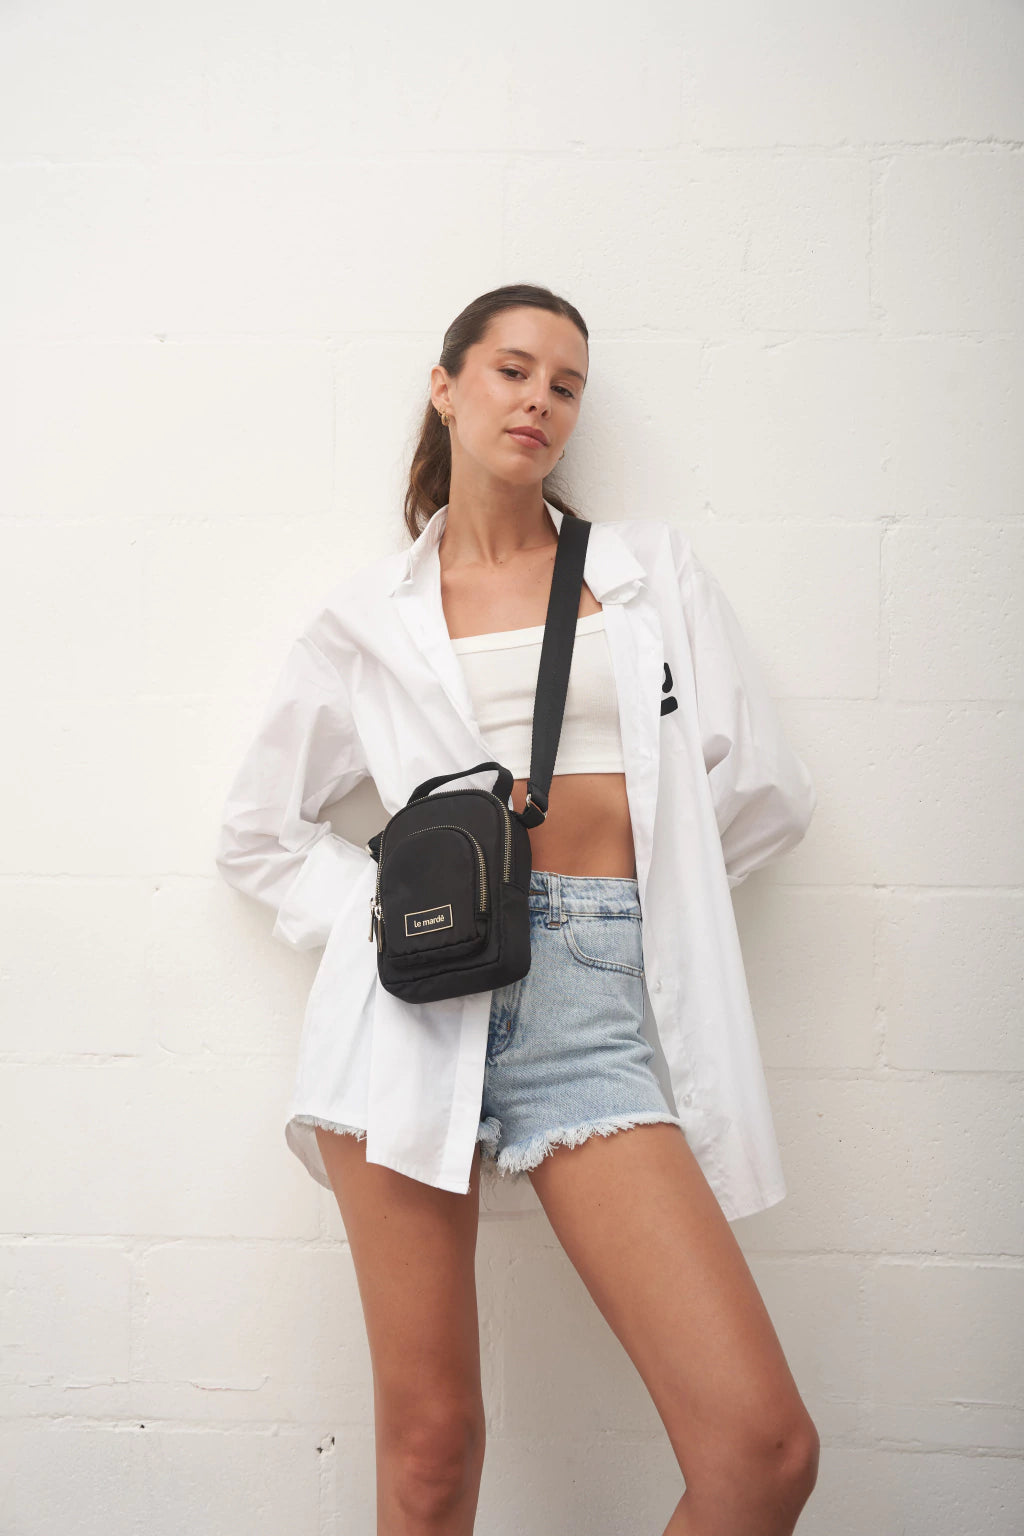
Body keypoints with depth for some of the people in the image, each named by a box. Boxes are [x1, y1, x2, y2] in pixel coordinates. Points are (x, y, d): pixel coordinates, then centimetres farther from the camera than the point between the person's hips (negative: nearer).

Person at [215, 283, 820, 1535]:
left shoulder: (653, 567, 15)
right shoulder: (371, 613, 13)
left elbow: (766, 789, 11)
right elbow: (258, 832, 19)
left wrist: (619, 890, 10)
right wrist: (379, 910, 4)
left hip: (594, 1004, 1)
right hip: (422, 993, 0)